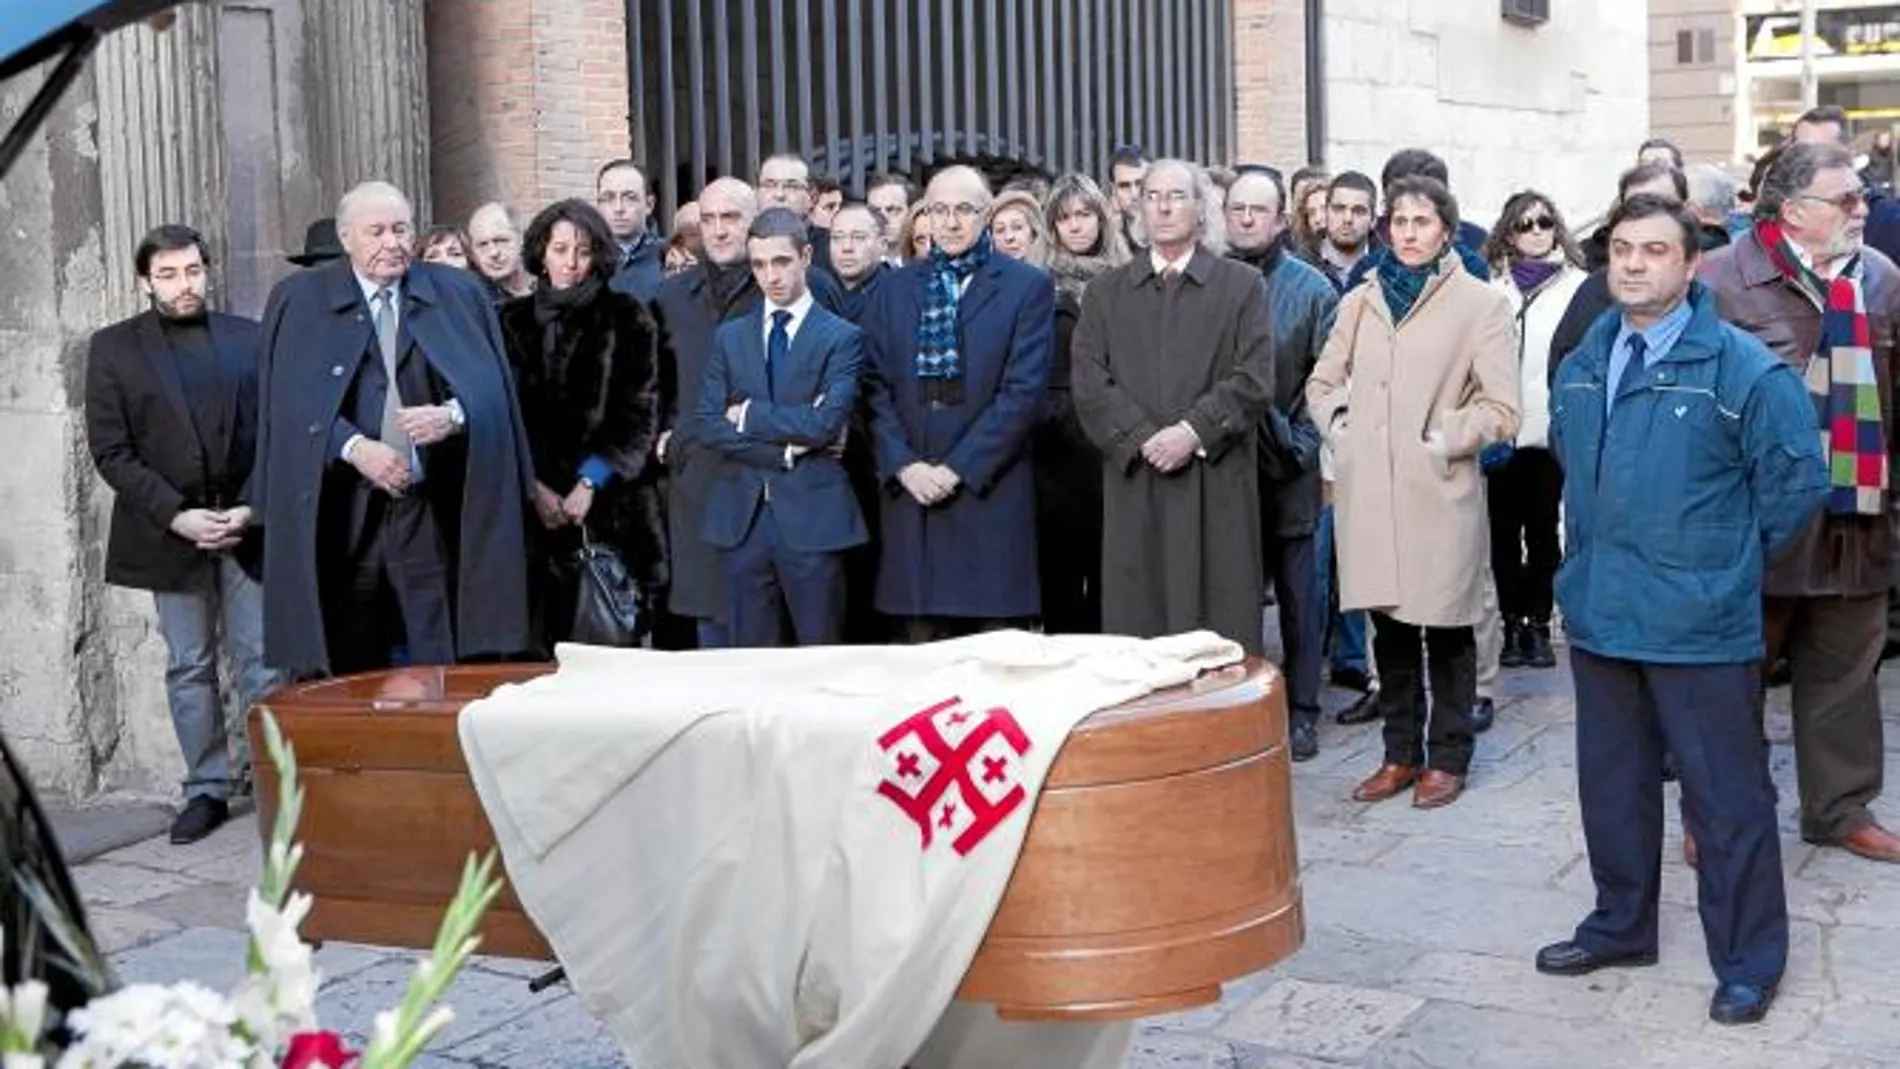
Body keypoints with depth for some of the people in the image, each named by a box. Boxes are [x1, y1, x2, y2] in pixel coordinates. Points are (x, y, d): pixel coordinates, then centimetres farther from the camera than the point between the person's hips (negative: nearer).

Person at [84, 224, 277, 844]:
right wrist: (177, 515, -11)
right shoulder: (114, 348, 3)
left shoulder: (248, 339, 6)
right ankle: (207, 789, 13)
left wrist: (253, 508, -8)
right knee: (190, 667, 6)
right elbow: (111, 450, -2)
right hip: (171, 530, 0)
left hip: (248, 524, 0)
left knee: (262, 661, 0)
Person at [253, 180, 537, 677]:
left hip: (435, 510, 1)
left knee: (443, 664, -3)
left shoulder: (457, 294, 10)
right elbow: (294, 402, 0)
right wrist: (355, 448, -15)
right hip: (342, 511, 0)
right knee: (350, 672, 4)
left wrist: (452, 415, -16)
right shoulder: (299, 301, 7)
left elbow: (490, 388, 5)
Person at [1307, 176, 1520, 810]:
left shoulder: (1480, 304, -1)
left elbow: (1501, 411, -3)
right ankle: (1401, 753, 22)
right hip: (1369, 491, 4)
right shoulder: (1361, 301, 12)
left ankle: (1447, 759, 17)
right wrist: (1339, 427, 5)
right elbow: (1322, 383, 22)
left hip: (1440, 493, -4)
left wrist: (1442, 439, -9)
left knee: (1446, 632, 4)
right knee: (1389, 629, 10)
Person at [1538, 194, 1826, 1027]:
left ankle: (1748, 963, 16)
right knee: (1612, 785, 18)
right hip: (1599, 614, 6)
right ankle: (1621, 925, 34)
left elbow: (1797, 478, -10)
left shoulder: (1742, 368, -13)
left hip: (1701, 625, -6)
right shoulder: (1583, 366, 8)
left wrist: (1733, 555, -3)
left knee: (1726, 799, 3)